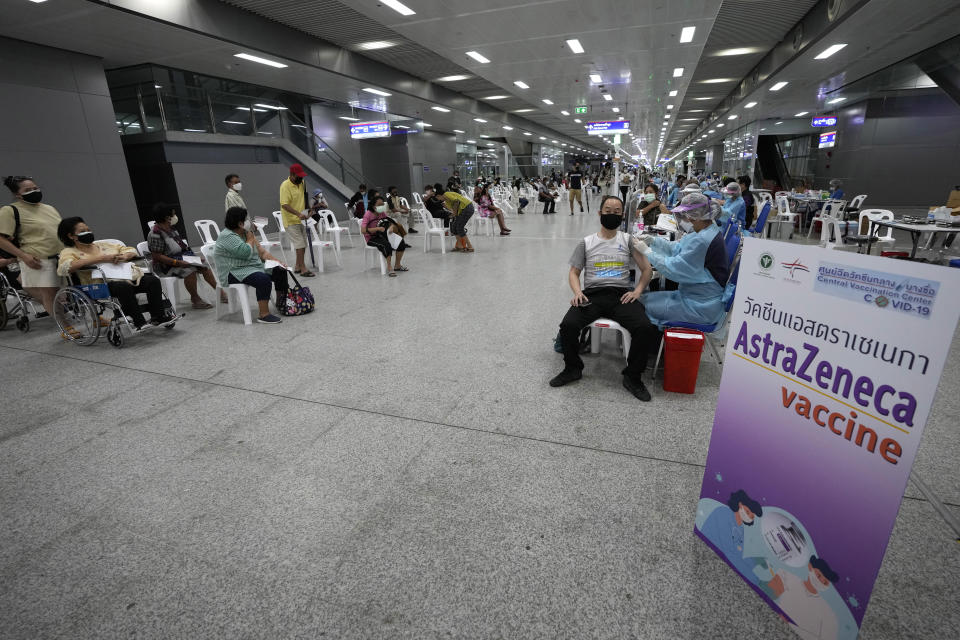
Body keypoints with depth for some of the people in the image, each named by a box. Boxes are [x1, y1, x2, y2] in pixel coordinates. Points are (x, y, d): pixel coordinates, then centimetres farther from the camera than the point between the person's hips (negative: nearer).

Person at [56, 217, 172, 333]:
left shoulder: (104, 244, 27)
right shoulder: (69, 252, 12)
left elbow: (131, 250, 23)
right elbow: (64, 267, -10)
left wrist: (124, 256, -4)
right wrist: (102, 258, -14)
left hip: (128, 275, 5)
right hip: (103, 283, -5)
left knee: (153, 280, -23)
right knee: (125, 286, -37)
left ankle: (158, 317, -19)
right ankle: (139, 323, -31)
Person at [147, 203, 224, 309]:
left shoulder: (171, 229, 6)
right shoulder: (156, 234, -19)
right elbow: (156, 256, -21)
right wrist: (177, 262, -28)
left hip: (180, 259, 9)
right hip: (165, 266, -9)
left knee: (204, 266, -3)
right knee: (190, 270, -31)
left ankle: (220, 292, -2)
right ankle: (195, 299, -20)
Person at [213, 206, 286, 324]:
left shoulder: (245, 233, 12)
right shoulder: (227, 236, -16)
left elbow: (261, 251, 11)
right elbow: (246, 253, -25)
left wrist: (276, 261, -4)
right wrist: (250, 238, -8)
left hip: (253, 267, 9)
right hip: (234, 273, -9)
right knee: (264, 279, -32)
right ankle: (264, 315, -31)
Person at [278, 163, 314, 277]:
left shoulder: (301, 183, 7)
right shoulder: (285, 185, -16)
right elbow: (284, 205, -24)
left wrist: (307, 211, 15)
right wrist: (298, 214, -34)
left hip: (301, 219, 8)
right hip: (291, 221, -8)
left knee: (302, 244, 10)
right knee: (300, 244, -12)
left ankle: (297, 266, 21)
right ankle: (303, 269, -9)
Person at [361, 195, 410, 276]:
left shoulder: (383, 213, 3)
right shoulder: (368, 214, -16)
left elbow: (392, 222, 6)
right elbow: (363, 230, -25)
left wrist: (391, 226, -20)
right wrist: (378, 228, -32)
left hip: (381, 235, 7)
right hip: (371, 238, -7)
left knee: (401, 242, -11)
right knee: (386, 244, -36)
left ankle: (397, 265, 1)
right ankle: (389, 269, -26)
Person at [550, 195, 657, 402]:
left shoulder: (628, 241, 14)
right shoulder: (586, 243, 15)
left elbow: (647, 269, 13)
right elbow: (573, 272, 14)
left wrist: (637, 290, -5)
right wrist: (577, 292, -6)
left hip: (621, 295, 0)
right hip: (592, 294, 0)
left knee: (645, 328, -28)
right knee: (568, 325, -28)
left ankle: (632, 376, -4)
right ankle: (573, 368, 0)